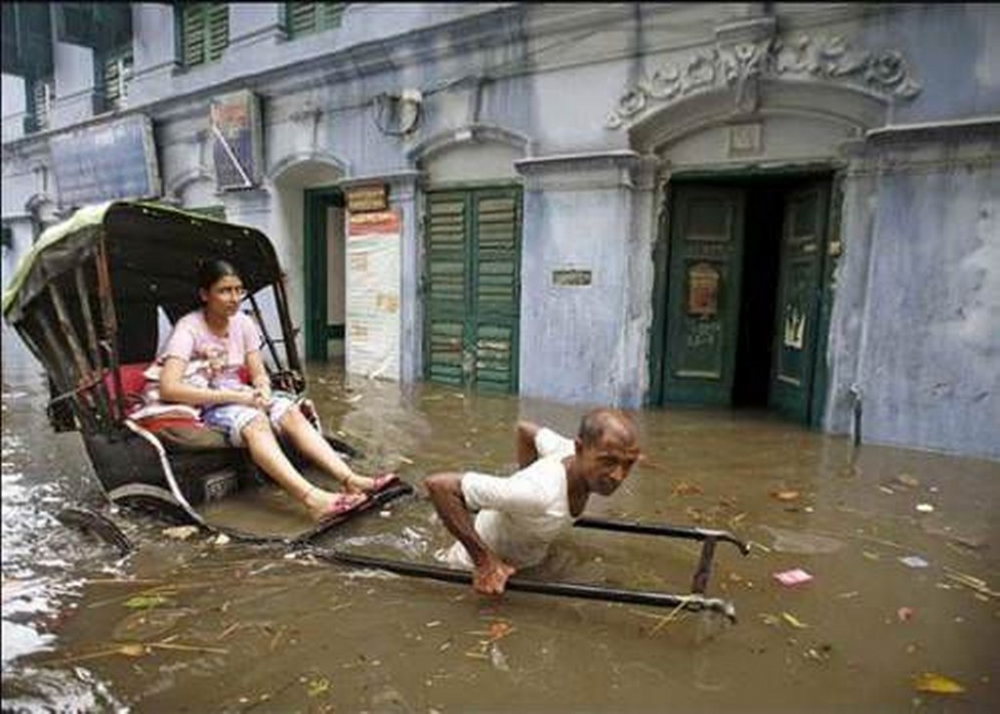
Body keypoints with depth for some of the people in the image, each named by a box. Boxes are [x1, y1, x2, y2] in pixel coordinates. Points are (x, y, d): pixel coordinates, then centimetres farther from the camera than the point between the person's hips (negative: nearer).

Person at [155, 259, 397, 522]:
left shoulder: (243, 323, 3)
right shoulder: (188, 328, -15)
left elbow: (259, 374, 6)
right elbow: (168, 388, -26)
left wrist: (262, 390, -19)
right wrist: (235, 396, -29)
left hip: (237, 396, 5)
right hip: (202, 405, -5)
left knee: (289, 410, -24)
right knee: (254, 421, -36)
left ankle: (349, 479, -37)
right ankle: (311, 498, -54)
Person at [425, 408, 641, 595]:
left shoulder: (576, 456, -20)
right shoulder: (538, 493, -42)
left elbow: (525, 429, -2)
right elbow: (439, 484, -42)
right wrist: (484, 560, -38)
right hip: (480, 574, -6)